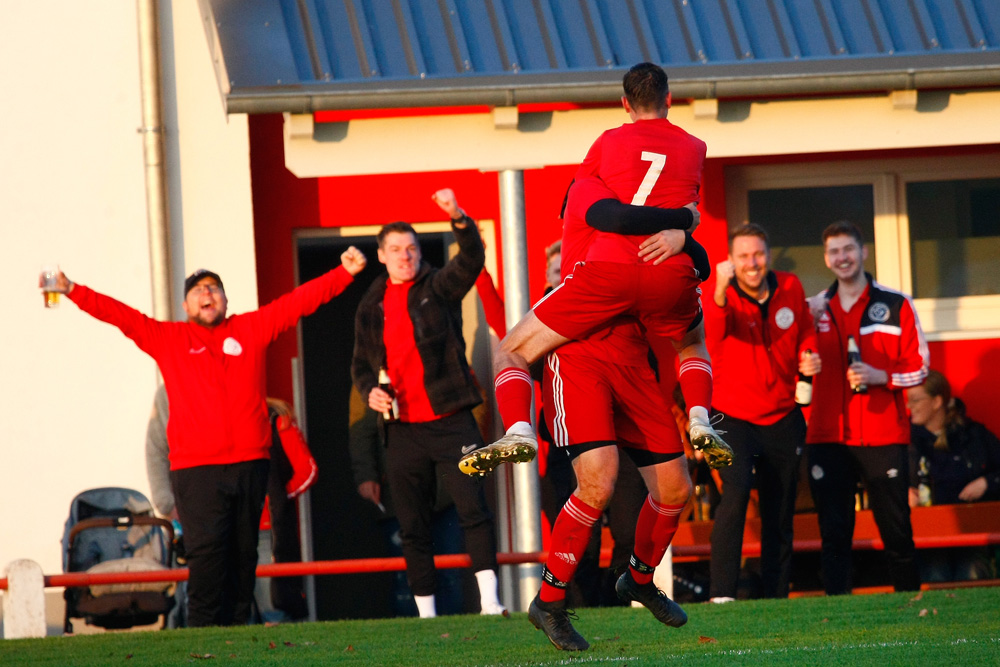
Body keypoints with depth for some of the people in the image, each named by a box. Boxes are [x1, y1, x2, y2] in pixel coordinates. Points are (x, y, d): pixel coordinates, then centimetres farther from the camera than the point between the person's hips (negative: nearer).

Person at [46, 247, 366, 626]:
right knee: (205, 552, -11)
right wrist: (72, 292, -4)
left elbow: (300, 301, 13)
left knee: (243, 553, 4)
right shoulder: (168, 339, 11)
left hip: (250, 463, 2)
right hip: (195, 469, -2)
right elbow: (119, 314, 6)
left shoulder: (251, 330, 14)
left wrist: (345, 274, 10)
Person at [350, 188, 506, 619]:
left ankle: (489, 599, -18)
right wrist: (368, 390, -1)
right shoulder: (371, 308, 13)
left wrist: (458, 218, -34)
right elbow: (360, 363, 21)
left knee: (473, 509, -15)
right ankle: (425, 611, 10)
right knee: (413, 526, 5)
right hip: (403, 429, 4)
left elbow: (471, 260, -16)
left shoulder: (439, 288, 3)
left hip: (451, 421, -4)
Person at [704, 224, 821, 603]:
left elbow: (805, 335, 18)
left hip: (782, 418, 5)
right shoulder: (722, 296, -14)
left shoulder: (790, 288, 0)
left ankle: (776, 596, 21)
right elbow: (712, 335, -37)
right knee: (736, 490, -26)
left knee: (780, 514, 9)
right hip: (734, 415, -5)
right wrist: (720, 293, -55)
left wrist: (809, 360, -5)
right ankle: (721, 593, -28)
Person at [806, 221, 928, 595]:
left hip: (883, 437, -2)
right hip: (827, 439, 2)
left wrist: (880, 377, -12)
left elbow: (918, 367, 4)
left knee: (897, 532, -1)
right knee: (833, 535, -2)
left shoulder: (895, 305, 5)